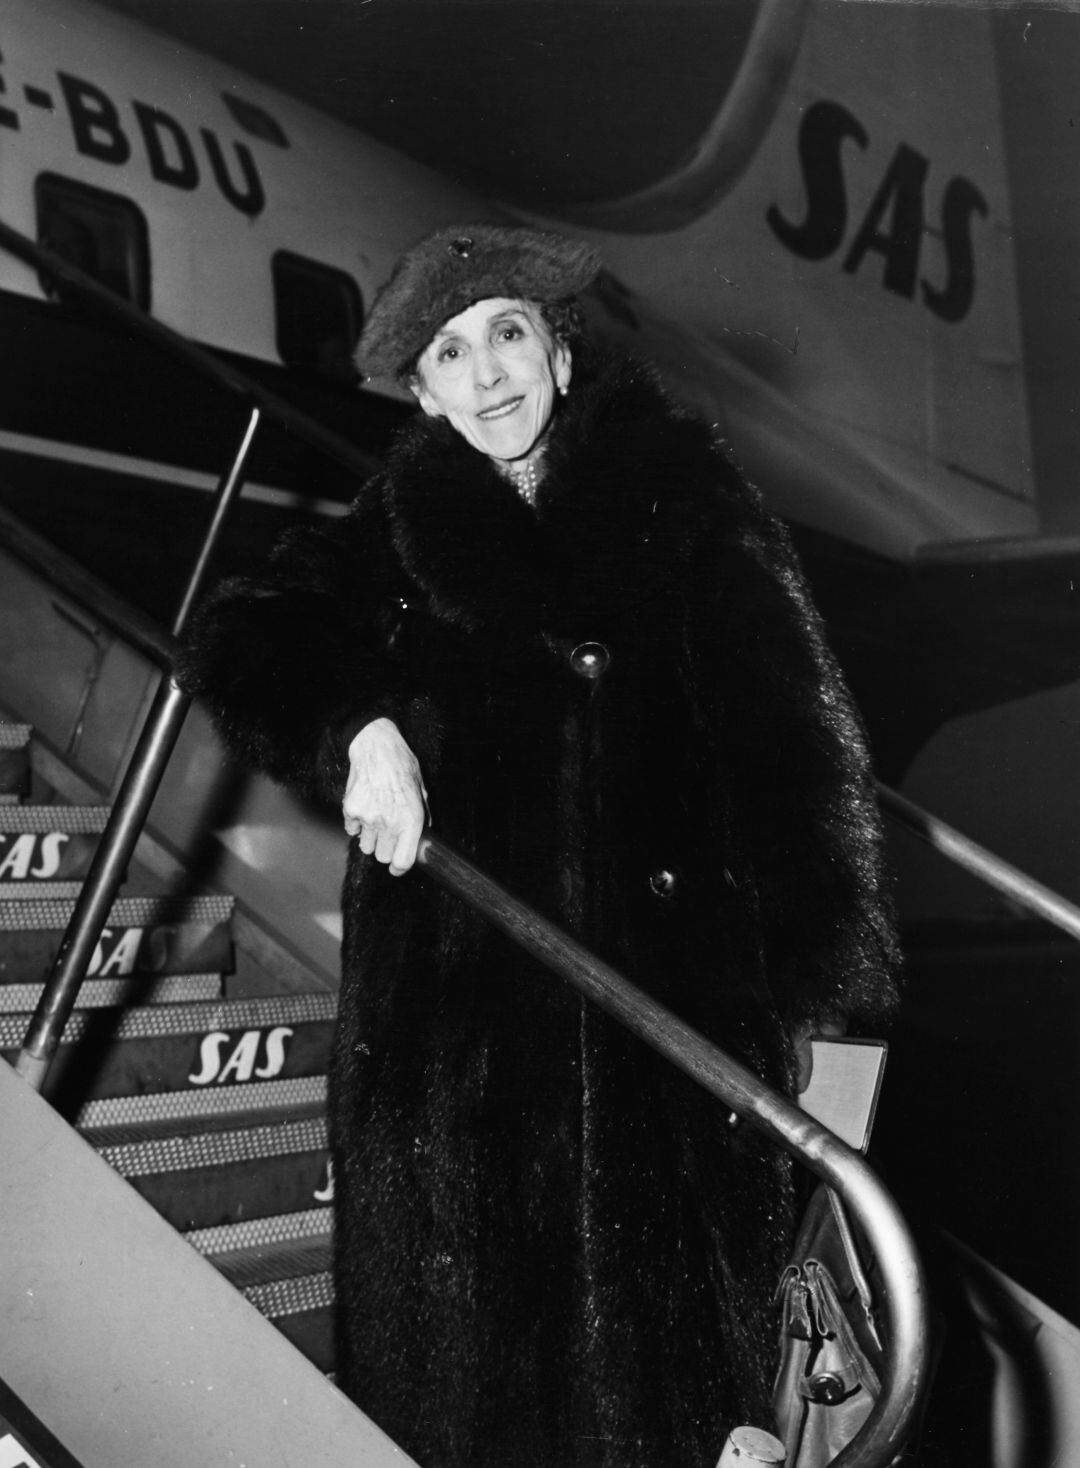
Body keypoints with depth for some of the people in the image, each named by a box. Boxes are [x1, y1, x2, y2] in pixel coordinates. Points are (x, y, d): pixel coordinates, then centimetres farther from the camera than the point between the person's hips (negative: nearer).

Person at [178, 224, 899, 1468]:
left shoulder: (681, 502, 1)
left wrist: (834, 996, -15)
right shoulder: (397, 534, 9)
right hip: (454, 1005, 2)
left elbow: (791, 731, -6)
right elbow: (243, 643, 5)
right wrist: (357, 730, -17)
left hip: (676, 987, -2)